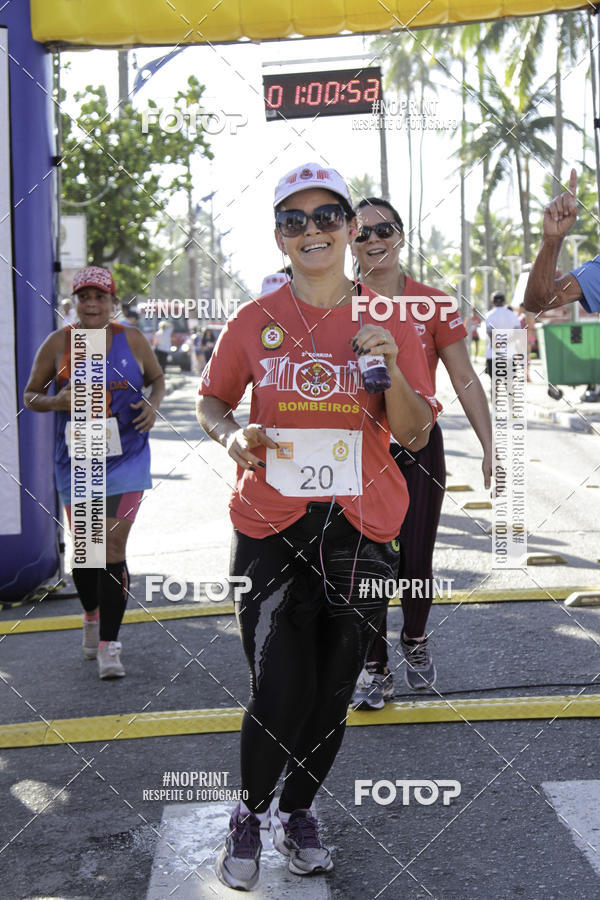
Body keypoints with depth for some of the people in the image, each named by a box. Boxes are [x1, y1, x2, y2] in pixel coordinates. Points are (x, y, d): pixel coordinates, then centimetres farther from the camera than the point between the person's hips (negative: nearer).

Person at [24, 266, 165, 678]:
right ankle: (92, 617, 40)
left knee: (113, 544, -10)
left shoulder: (132, 339, 2)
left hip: (126, 457, -1)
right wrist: (58, 401, -15)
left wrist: (153, 404, -5)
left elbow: (157, 377, 16)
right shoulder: (58, 343, 0)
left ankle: (109, 645, -5)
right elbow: (30, 395, 7)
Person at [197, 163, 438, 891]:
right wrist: (232, 435, -8)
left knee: (333, 692, 11)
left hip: (362, 529, 2)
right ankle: (249, 815, 20)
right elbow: (211, 400, 14)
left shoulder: (389, 318, 3)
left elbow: (415, 433, 1)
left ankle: (298, 813, 36)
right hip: (270, 527, -1)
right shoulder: (254, 322, 1)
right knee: (278, 694, -9)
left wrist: (391, 369, -17)